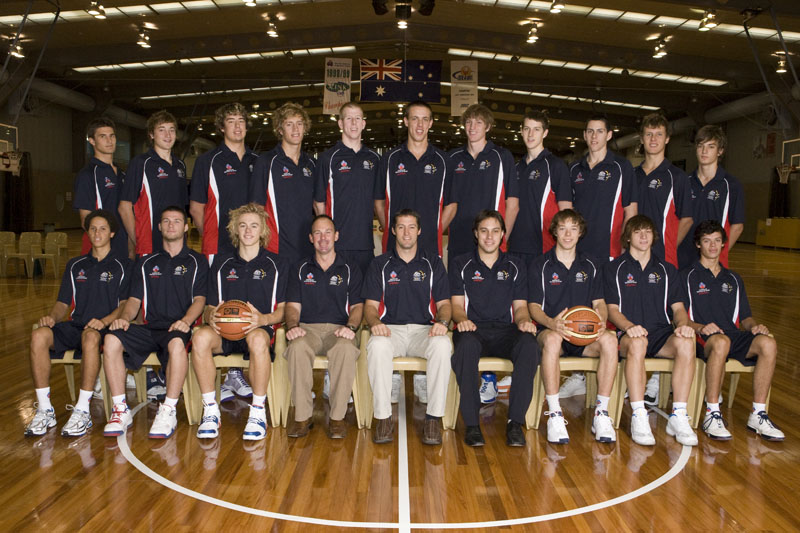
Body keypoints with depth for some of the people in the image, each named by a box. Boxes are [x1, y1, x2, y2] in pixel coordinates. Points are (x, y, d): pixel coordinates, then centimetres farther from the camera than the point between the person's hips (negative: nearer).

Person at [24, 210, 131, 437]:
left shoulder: (122, 265, 8)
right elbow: (63, 303, 20)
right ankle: (44, 410, -21)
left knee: (90, 336, -40)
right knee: (39, 335, -27)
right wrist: (52, 317, -3)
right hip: (75, 326, 5)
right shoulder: (75, 265, 23)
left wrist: (104, 321, -20)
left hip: (105, 328, -4)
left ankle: (82, 411, -34)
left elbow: (125, 304, -2)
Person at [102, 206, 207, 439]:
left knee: (177, 343, -39)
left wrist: (186, 320, -18)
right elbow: (134, 300, 17)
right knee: (111, 339, -26)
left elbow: (199, 299, 2)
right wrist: (124, 317, -5)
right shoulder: (146, 263, 22)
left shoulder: (196, 262, 13)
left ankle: (168, 411, -28)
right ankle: (120, 410, -18)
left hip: (178, 327, -3)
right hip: (149, 327, 4)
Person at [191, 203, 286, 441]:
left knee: (258, 338, -39)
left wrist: (263, 319, -16)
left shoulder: (276, 265, 12)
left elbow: (283, 309, 6)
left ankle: (258, 411, -25)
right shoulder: (221, 263, 19)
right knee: (200, 336, -32)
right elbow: (210, 308, 17)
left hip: (259, 328, -2)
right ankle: (210, 410, -20)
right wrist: (211, 317, -9)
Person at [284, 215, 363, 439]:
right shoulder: (301, 269, 18)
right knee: (297, 348, -35)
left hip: (339, 329, -1)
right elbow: (293, 305, 12)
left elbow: (357, 305, 7)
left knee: (346, 349, -37)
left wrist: (351, 326, -14)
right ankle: (302, 416, -23)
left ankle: (337, 417, -24)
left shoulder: (350, 269, 14)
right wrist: (292, 326, -11)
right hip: (307, 328, 1)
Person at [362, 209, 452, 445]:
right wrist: (375, 323, -15)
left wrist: (442, 322, -12)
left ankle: (433, 417, -23)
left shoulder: (433, 263, 14)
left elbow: (444, 303, 11)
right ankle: (383, 417, -23)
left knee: (442, 345, -34)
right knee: (377, 346, -35)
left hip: (424, 329, 0)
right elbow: (370, 304, 8)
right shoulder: (380, 264, 13)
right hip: (390, 328, 0)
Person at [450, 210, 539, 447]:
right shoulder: (461, 265, 13)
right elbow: (456, 304, 6)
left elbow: (520, 306, 14)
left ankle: (515, 422, -25)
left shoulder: (514, 267, 18)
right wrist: (462, 319, -18)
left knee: (529, 345, -33)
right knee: (466, 344, -39)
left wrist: (523, 321, -10)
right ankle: (471, 423, -30)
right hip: (473, 329, -1)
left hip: (505, 330, 2)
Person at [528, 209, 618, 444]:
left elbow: (599, 302, 13)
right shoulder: (540, 266, 6)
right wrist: (552, 323, -23)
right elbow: (534, 306, 0)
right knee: (552, 338, -39)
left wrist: (601, 320, -12)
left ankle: (601, 413, -23)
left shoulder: (591, 266, 16)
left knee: (609, 339, -31)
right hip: (551, 330, -2)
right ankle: (554, 414, -33)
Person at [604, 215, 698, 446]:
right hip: (629, 333, -3)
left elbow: (678, 307, 14)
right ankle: (639, 417, -36)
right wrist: (629, 326, -18)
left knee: (686, 343, -32)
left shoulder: (667, 269, 20)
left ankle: (678, 417, -27)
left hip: (661, 333, 3)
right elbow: (612, 309, 3)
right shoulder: (615, 268, 11)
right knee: (637, 343, -39)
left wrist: (683, 324, -10)